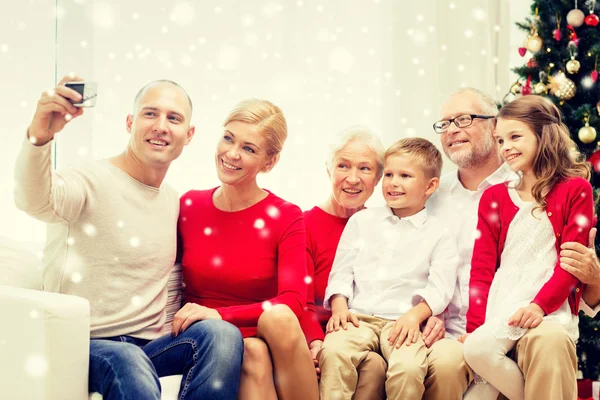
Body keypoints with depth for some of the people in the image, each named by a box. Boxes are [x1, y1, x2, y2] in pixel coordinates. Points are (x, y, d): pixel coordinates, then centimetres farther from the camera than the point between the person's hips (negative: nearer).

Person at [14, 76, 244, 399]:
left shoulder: (174, 203, 13)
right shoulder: (93, 182, -8)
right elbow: (35, 200, -31)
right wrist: (39, 136, -50)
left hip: (149, 346, 6)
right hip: (85, 345, -5)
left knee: (222, 333, -23)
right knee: (130, 365, -38)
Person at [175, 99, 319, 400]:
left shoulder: (285, 218, -3)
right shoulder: (188, 206, 4)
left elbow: (292, 303, -14)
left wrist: (221, 315, -26)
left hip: (270, 340, 0)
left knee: (278, 317, -35)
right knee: (254, 353, -34)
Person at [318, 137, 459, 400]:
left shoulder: (438, 235, 10)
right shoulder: (361, 221, 18)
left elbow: (440, 287, -1)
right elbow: (341, 271, 13)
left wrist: (415, 315, -18)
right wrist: (339, 306, -4)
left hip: (403, 321, -1)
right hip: (358, 317, 2)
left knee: (409, 367, -31)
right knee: (333, 351, -30)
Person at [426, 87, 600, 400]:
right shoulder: (434, 196, 15)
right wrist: (429, 314, -2)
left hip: (522, 330, -1)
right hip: (454, 336, 2)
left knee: (550, 339, -35)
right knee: (443, 362, -33)